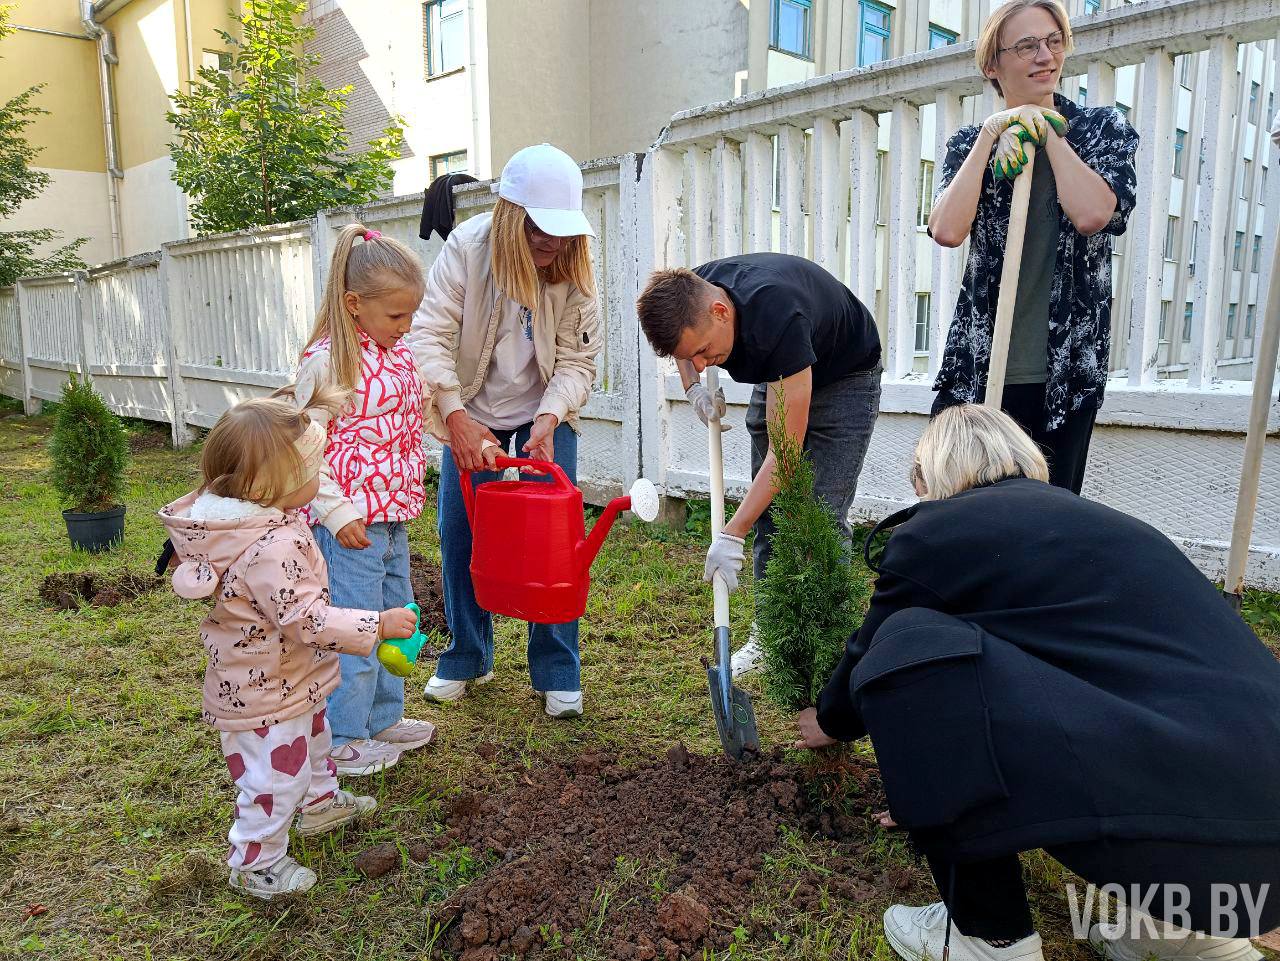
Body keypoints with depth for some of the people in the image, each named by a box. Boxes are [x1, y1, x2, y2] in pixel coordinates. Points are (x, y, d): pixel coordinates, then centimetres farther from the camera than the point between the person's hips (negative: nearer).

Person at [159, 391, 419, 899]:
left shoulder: (249, 515, -8)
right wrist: (378, 624, -29)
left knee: (312, 738, 32)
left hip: (289, 680, 11)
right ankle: (255, 863, 31)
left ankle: (320, 801, 56)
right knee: (277, 776, 9)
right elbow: (309, 621, -36)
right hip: (265, 693, -11)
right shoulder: (271, 548, -38)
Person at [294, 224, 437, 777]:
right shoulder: (327, 361, -16)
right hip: (352, 521, -8)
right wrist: (336, 513, -18)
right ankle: (343, 740, 20)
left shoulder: (398, 355, 8)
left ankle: (385, 718, 37)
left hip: (394, 516, 9)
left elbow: (423, 414, 21)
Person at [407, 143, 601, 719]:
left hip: (546, 414, 0)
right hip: (471, 413, 0)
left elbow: (577, 361, -15)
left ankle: (558, 675, 8)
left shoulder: (574, 267, -15)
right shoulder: (467, 248, -20)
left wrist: (548, 420, -31)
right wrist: (456, 417, -34)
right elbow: (430, 336, -24)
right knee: (459, 533, 3)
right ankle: (467, 660, 24)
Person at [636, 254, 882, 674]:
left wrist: (732, 536, -38)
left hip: (845, 376, -6)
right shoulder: (689, 296, -23)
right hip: (777, 376, 6)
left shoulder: (777, 319, -43)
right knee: (769, 508, 2)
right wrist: (693, 387, -12)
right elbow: (681, 344, 7)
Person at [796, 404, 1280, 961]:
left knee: (907, 649, -4)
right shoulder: (1082, 516, 24)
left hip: (1180, 827, -9)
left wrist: (831, 721, 41)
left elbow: (873, 652, 18)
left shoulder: (934, 531, 2)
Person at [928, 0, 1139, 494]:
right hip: (977, 366, 1)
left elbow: (1092, 214, -15)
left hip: (1065, 372, 0)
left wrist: (1047, 131, -7)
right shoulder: (970, 142, 9)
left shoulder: (1103, 128, 7)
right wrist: (992, 133, -10)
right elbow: (947, 230, -12)